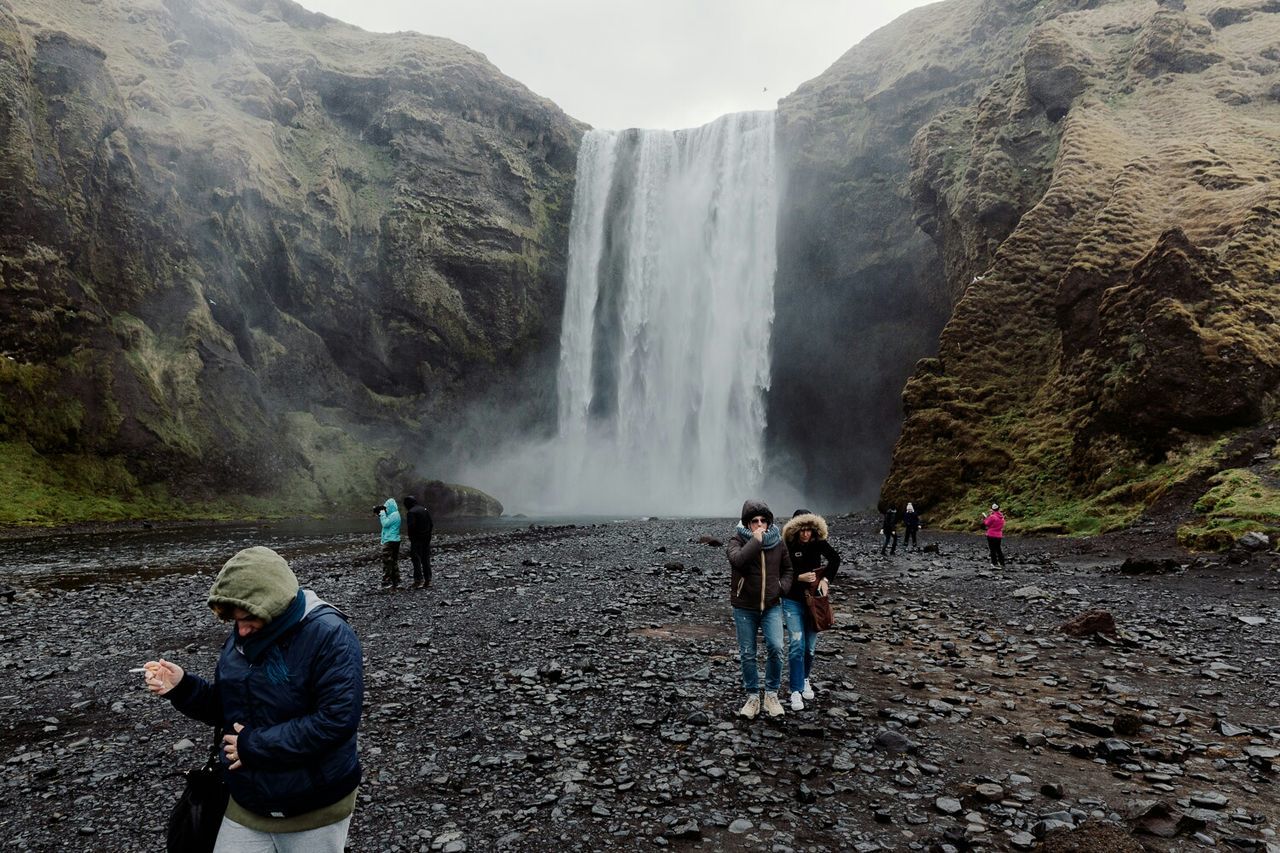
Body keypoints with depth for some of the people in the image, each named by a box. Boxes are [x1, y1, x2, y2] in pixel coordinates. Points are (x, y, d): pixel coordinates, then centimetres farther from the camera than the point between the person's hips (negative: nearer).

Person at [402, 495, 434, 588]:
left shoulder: (411, 512, -13)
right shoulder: (424, 509, 11)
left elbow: (411, 526, -21)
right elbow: (431, 524, 13)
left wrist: (410, 538, -11)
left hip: (417, 539, -7)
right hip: (427, 539, 7)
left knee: (416, 560, -3)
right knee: (426, 559, 12)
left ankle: (419, 581, -6)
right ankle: (428, 580, 14)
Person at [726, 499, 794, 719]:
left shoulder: (778, 541, 1)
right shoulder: (737, 540, -9)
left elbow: (788, 568, 16)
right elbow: (738, 560, -32)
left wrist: (782, 587, 0)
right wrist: (756, 540, -29)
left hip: (772, 606, 1)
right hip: (744, 607, -1)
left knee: (775, 648, -14)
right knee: (747, 655, 5)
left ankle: (771, 695, 6)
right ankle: (753, 697, 23)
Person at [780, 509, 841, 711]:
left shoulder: (819, 543, -6)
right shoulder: (787, 546, -14)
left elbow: (835, 559, 11)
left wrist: (826, 579, -1)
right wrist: (800, 577, -24)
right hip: (793, 601, -3)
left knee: (810, 645, 10)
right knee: (797, 644, -12)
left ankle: (805, 679, 33)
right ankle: (796, 690, -5)